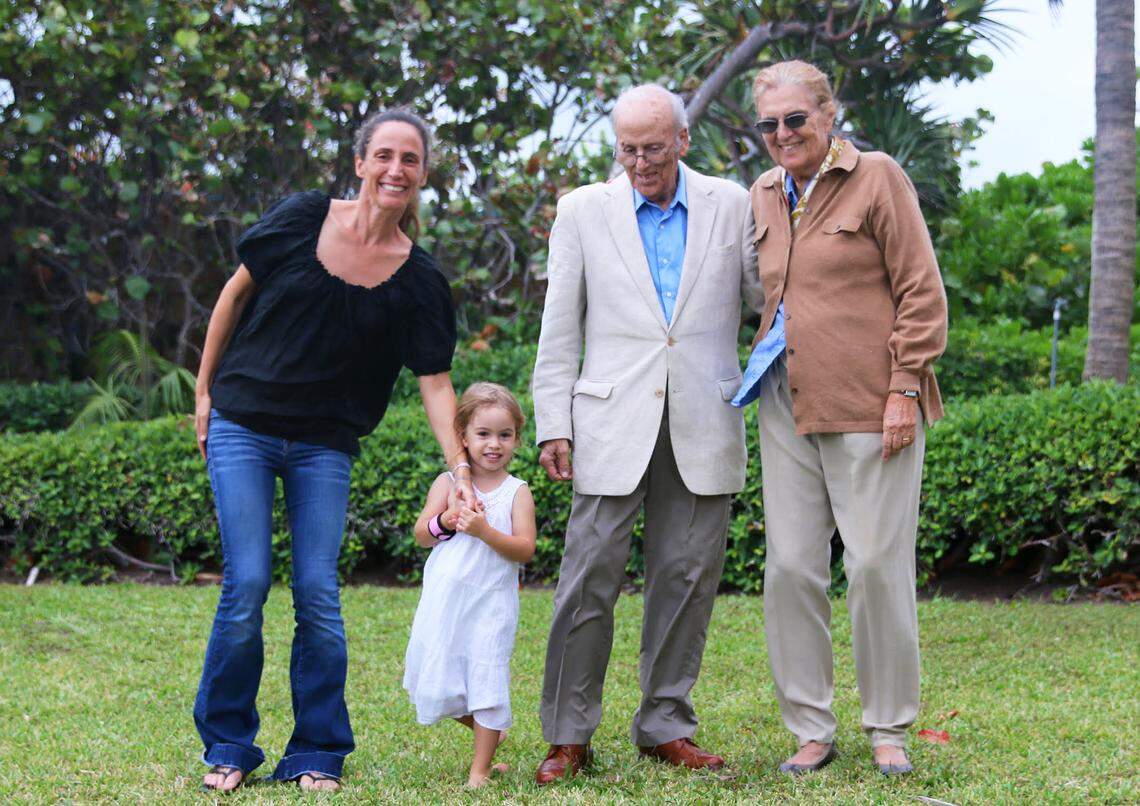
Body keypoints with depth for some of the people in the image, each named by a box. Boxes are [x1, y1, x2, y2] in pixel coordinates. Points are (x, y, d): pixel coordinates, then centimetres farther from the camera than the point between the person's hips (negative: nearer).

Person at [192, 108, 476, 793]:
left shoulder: (419, 279, -2)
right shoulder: (301, 220, -4)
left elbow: (435, 383, -2)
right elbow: (235, 295, 7)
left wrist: (461, 470, -14)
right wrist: (205, 391, 7)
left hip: (325, 447, 1)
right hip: (242, 427, -1)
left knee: (318, 595, -4)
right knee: (247, 585, -7)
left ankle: (317, 754, 12)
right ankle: (228, 746, 10)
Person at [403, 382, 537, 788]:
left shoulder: (517, 492, 0)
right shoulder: (448, 483, 5)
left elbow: (525, 550, -9)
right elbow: (421, 534, 3)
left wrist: (485, 531, -23)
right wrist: (446, 521, -17)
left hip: (490, 604, -2)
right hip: (445, 601, 2)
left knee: (486, 676, -3)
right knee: (441, 680, 5)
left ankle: (480, 768, 8)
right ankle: (490, 732, 32)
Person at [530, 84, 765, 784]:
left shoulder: (731, 205, 7)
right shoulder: (584, 210, 7)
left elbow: (766, 294, 12)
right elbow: (560, 329, 7)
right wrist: (553, 424, 1)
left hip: (703, 428, 1)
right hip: (613, 423, -1)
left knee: (688, 577, 4)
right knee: (590, 576, -5)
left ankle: (666, 726, 16)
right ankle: (570, 734, 5)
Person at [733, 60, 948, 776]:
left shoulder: (876, 177, -3)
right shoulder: (763, 195, 14)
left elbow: (923, 292, -5)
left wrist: (904, 389, -11)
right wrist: (763, 365, 16)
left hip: (869, 406, -5)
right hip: (788, 406, 6)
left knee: (878, 566, -1)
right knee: (790, 567, 3)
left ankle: (890, 729, 13)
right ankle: (811, 730, 13)